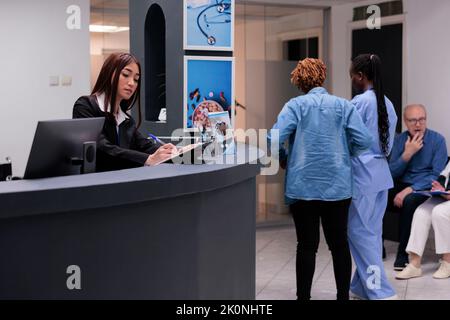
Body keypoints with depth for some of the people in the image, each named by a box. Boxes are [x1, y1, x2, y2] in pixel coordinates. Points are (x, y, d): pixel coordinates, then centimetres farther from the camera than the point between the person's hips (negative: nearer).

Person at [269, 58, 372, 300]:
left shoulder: (295, 105, -4)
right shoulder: (344, 105, 2)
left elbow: (274, 139, -13)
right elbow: (363, 140, -5)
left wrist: (283, 157, 6)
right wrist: (343, 155, 12)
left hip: (303, 186, -2)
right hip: (337, 186, 2)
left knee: (307, 246, 5)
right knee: (339, 243, 11)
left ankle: (304, 295, 12)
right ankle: (343, 295, 19)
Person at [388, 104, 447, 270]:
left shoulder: (437, 140, -6)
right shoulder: (399, 139, 5)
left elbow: (437, 176, -12)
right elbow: (392, 173, 2)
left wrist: (410, 189, -23)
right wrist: (407, 154, -14)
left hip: (425, 188, -4)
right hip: (401, 185, 4)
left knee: (409, 201, -36)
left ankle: (403, 254, -21)